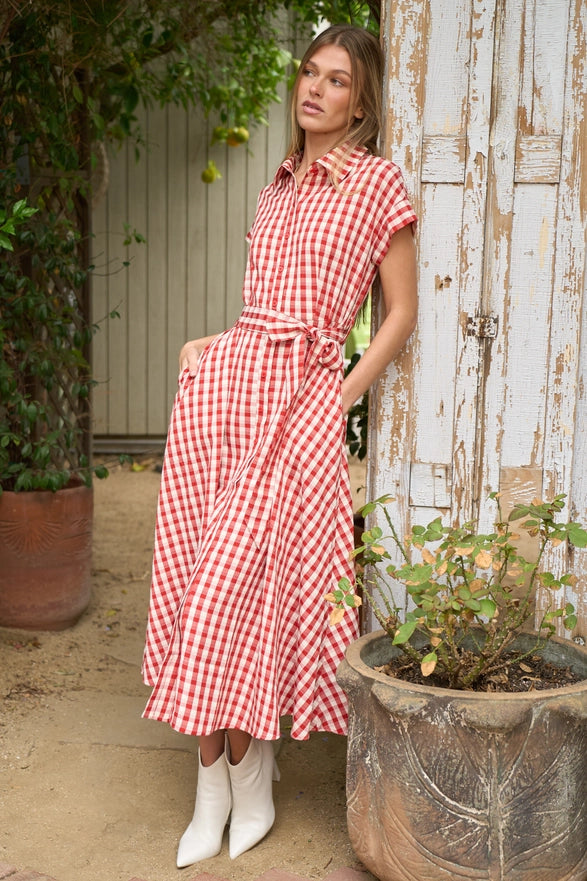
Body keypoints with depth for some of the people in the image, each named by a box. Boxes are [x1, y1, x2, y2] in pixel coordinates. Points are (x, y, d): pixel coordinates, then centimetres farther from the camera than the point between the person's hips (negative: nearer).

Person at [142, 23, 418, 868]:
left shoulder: (378, 182, 1)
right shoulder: (278, 189, 19)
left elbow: (401, 313, 1)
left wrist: (342, 396, -7)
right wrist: (215, 344, 9)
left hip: (301, 396, -6)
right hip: (222, 384, 6)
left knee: (250, 576, -9)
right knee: (201, 575, 2)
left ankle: (251, 780, 9)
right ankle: (210, 786, 12)